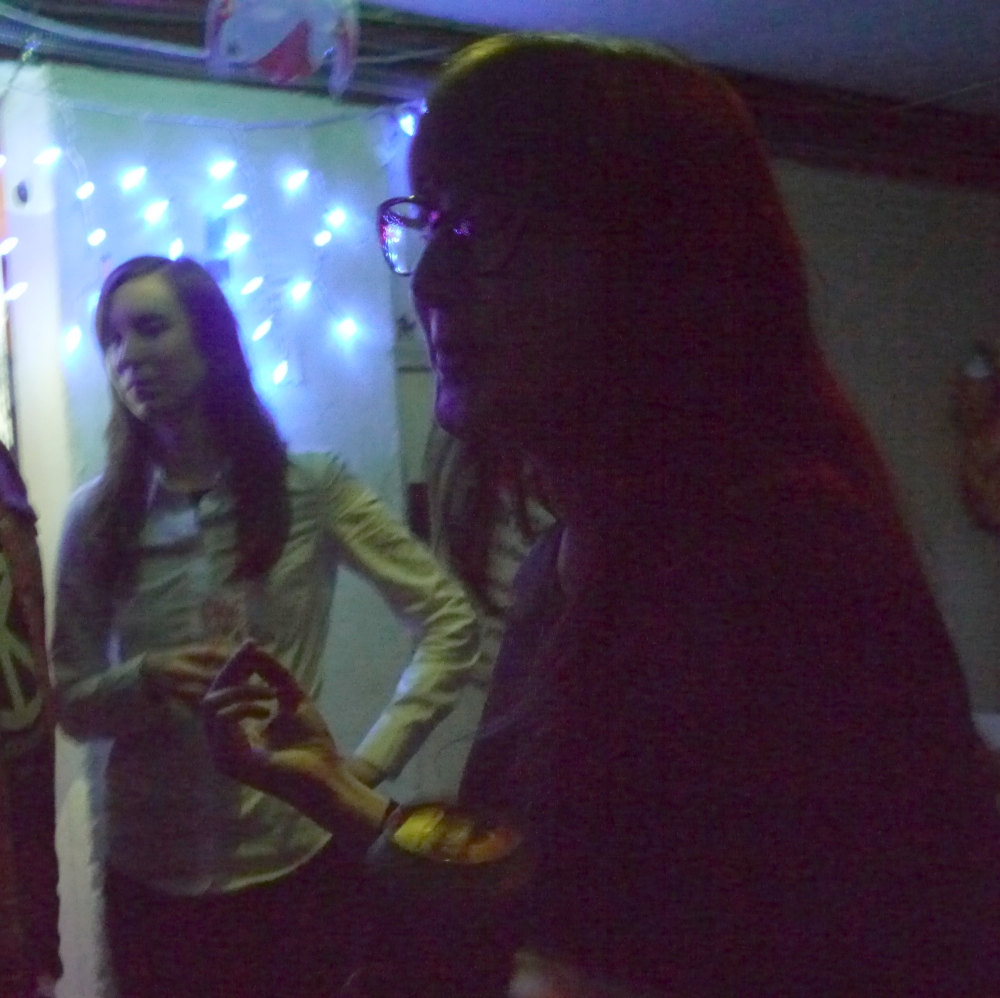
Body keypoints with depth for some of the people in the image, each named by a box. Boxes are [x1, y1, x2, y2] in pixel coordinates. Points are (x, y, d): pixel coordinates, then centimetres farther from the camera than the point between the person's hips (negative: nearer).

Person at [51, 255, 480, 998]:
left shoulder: (311, 490, -5)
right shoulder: (97, 516, 1)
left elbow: (451, 623, -3)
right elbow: (71, 703, 4)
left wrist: (372, 763, -10)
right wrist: (144, 681, -17)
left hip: (294, 861, -1)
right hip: (151, 875, 2)